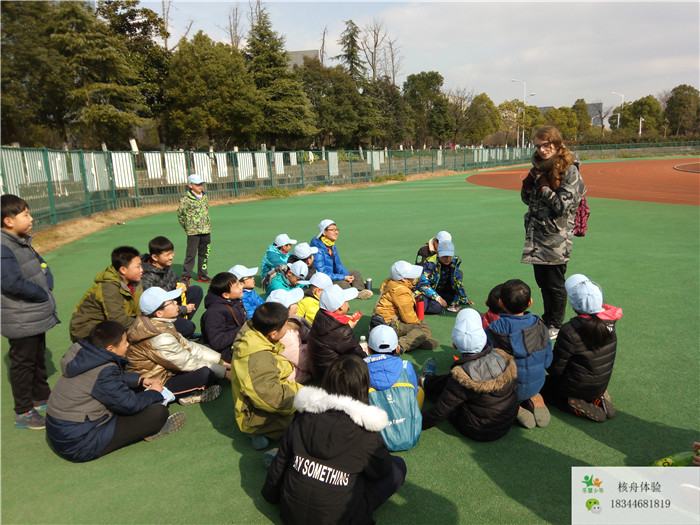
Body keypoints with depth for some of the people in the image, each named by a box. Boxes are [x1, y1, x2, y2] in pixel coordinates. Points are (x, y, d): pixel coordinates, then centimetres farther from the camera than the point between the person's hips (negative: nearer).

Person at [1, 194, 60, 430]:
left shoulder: (23, 243, 9)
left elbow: (42, 267, 15)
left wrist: (47, 289, -2)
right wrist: (42, 295, -16)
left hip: (38, 316, 9)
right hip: (21, 321, -9)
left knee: (39, 359, 23)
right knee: (23, 364, 3)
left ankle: (41, 397, 40)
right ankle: (23, 412, 16)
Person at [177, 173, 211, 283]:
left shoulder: (205, 197, 9)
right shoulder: (185, 199, -9)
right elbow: (180, 215, -3)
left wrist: (207, 224, 15)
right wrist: (187, 227, 2)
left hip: (206, 230, 6)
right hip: (193, 232, -6)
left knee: (204, 253, 11)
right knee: (191, 254, -4)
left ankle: (202, 275, 22)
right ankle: (186, 276, 6)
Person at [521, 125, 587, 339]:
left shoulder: (569, 171, -12)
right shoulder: (539, 167, 9)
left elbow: (563, 206, -18)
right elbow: (527, 200, 15)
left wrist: (543, 184, -16)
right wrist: (529, 181, -3)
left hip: (556, 239, -7)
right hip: (537, 235, 7)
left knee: (556, 285, 5)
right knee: (542, 282, 16)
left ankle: (556, 326, 20)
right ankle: (547, 321, 31)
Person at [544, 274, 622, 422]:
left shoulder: (570, 331, -30)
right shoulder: (609, 322, -13)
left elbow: (556, 369, -19)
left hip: (578, 388, -6)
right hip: (601, 386, 6)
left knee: (544, 383, 19)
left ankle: (576, 404, -3)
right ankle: (599, 398, 11)